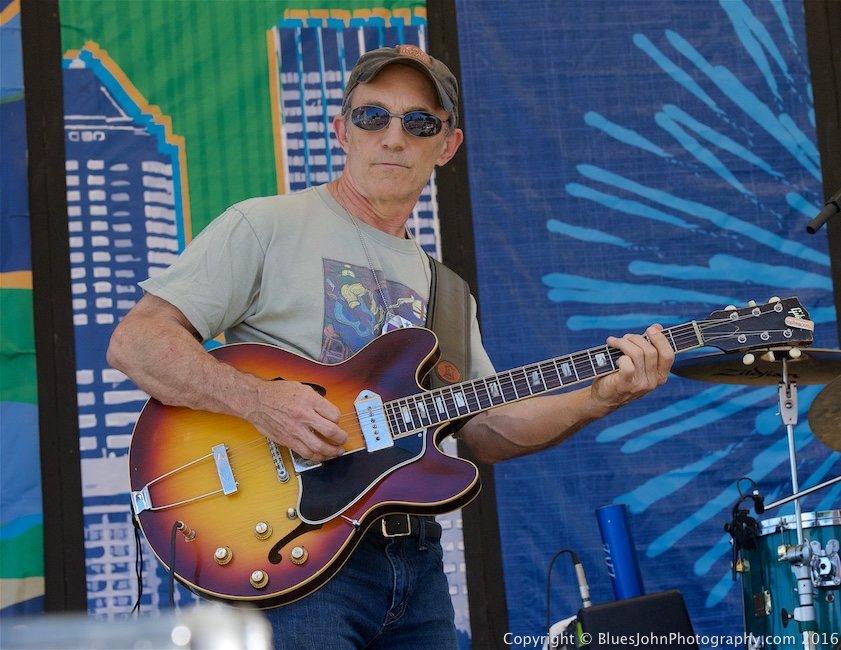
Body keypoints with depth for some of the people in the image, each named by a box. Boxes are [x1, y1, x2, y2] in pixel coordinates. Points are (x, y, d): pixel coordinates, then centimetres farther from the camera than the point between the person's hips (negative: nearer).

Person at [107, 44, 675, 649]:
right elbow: (134, 341, -10)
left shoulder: (442, 287, 18)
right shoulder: (265, 226, -3)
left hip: (416, 564, 6)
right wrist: (259, 400, -24)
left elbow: (488, 431, 14)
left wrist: (599, 398, 0)